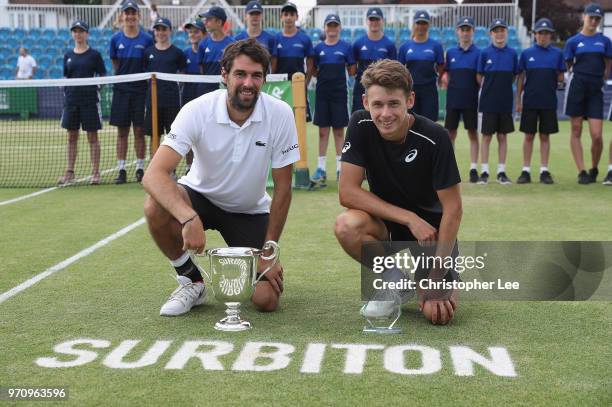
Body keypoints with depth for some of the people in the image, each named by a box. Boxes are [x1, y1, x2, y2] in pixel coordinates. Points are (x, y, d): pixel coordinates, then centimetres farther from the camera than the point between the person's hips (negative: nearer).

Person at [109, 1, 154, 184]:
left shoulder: (147, 40, -1)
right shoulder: (116, 39, 3)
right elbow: (115, 63, 14)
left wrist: (145, 79, -1)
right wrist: (124, 76, 7)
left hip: (140, 90, -1)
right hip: (121, 90, 1)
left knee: (139, 131, 1)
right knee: (122, 132, 3)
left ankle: (140, 169, 9)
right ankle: (121, 170, 7)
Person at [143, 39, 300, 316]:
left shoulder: (280, 114, -21)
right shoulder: (197, 111, -25)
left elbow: (282, 189, -13)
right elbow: (154, 174, -34)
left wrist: (269, 252, -14)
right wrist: (189, 218, -50)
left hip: (250, 210, 0)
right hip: (200, 196, 0)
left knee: (267, 300, -15)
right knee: (155, 208, -33)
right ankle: (191, 280, -5)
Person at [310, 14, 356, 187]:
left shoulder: (346, 47, 3)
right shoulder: (318, 48, 8)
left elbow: (352, 72, 4)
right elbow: (313, 71, 10)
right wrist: (323, 74, -2)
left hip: (340, 93, -1)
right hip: (322, 93, 2)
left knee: (339, 130, 3)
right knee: (323, 131, 4)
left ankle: (340, 168, 10)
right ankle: (321, 168, 8)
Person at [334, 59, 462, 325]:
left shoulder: (434, 137, -23)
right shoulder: (361, 126, -17)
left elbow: (452, 208, -18)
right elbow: (348, 192, -19)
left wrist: (436, 276, -20)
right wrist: (409, 218, -25)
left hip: (429, 224, -2)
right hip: (384, 219, 2)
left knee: (439, 312, -22)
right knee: (346, 226, -33)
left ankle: (445, 275, 16)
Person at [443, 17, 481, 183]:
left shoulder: (478, 53, 0)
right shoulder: (450, 53, 9)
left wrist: (479, 93, -11)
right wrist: (451, 87, -2)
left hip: (470, 100, -3)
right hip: (452, 100, 3)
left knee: (473, 133, 1)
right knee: (450, 133, 5)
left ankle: (474, 169, 4)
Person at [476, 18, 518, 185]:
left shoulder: (512, 53, 3)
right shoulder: (485, 53, -3)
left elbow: (514, 76, 11)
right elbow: (479, 77, 3)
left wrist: (503, 87, 5)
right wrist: (488, 88, 3)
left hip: (505, 101, 2)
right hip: (489, 102, -2)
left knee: (503, 136, 7)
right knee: (486, 136, 2)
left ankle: (501, 171, 13)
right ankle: (484, 171, 7)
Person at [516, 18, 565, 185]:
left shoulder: (557, 53, 4)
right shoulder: (526, 53, 3)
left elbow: (561, 77, 10)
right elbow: (520, 78, 4)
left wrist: (552, 79, -7)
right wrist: (518, 100, 1)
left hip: (549, 101, 1)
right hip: (530, 101, -1)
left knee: (545, 136, 6)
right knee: (529, 136, 4)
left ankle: (544, 171, 11)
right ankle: (526, 171, 9)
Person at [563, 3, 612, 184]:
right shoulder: (574, 41, 4)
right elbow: (568, 67, 9)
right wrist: (580, 76, 1)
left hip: (596, 90, 1)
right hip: (577, 87, -1)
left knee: (597, 135, -6)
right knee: (576, 131, 0)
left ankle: (594, 170, 16)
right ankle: (582, 172, 6)